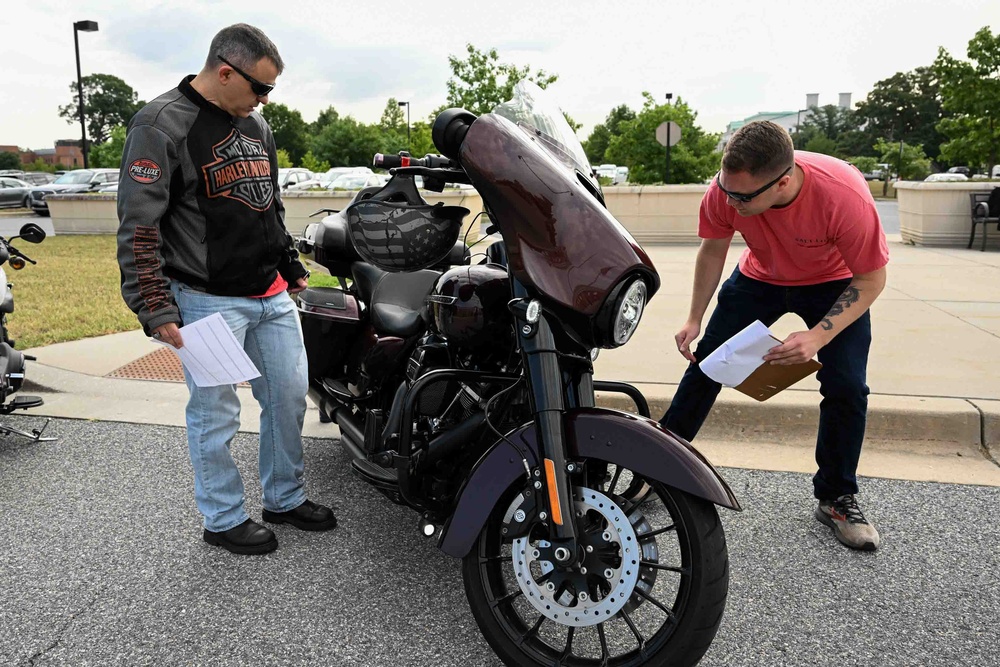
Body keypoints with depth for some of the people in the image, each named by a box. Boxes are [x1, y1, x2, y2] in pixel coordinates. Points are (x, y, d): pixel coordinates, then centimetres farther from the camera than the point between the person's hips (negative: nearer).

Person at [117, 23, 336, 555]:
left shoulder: (255, 124, 13)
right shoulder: (162, 124, -11)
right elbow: (138, 225, -14)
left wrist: (291, 267, 23)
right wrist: (155, 309, -17)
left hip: (272, 294, 8)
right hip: (209, 299, -7)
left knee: (290, 394, 12)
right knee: (215, 414, 3)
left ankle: (285, 498, 30)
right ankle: (224, 519, 22)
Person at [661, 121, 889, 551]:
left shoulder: (845, 196, -39)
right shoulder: (725, 190, -30)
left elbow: (870, 278, -25)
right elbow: (713, 249, -9)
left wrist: (817, 337, -38)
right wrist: (695, 319, -11)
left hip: (835, 285, -2)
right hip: (760, 278, 2)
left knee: (847, 387, -12)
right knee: (705, 363, -3)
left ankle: (837, 499, 9)